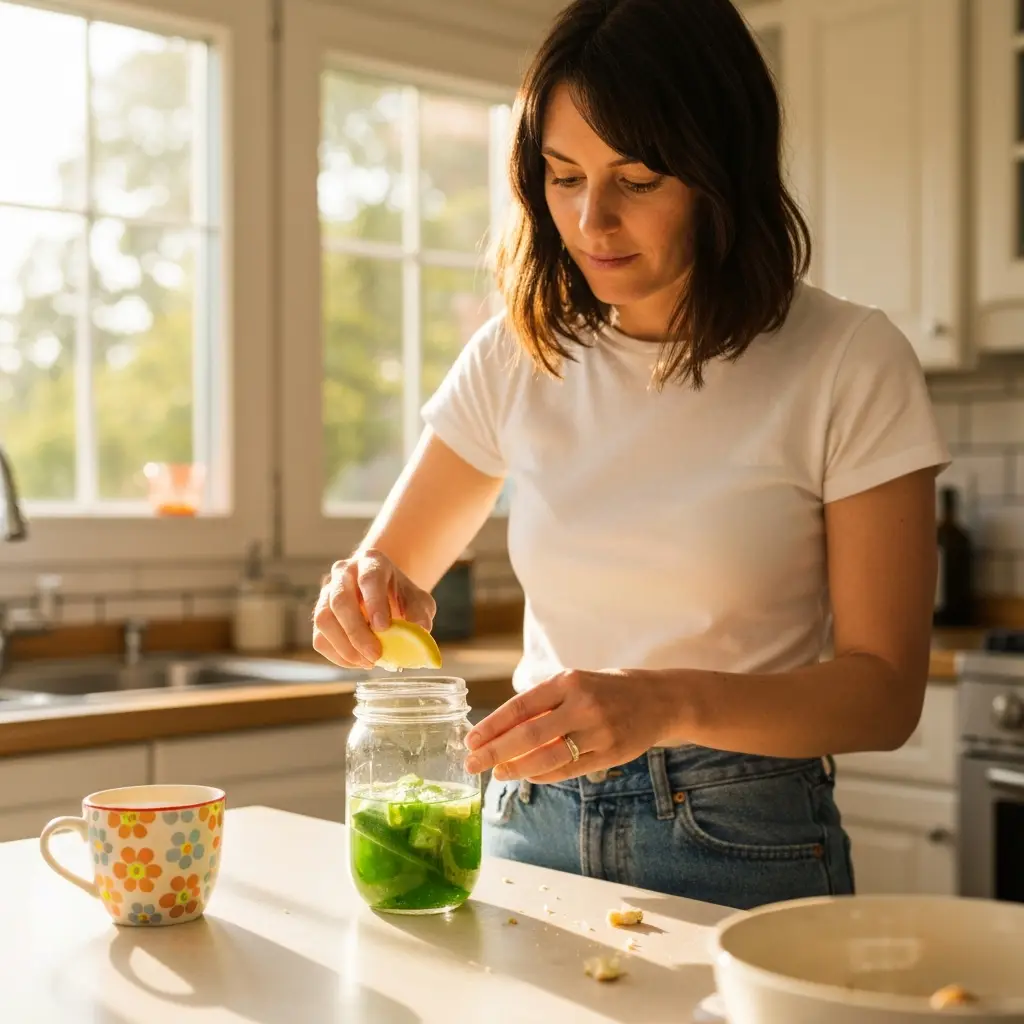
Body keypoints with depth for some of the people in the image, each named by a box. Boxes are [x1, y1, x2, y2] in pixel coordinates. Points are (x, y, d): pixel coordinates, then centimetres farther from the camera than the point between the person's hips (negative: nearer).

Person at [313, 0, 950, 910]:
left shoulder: (850, 364, -12)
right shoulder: (516, 356, -1)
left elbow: (885, 691, -13)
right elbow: (390, 568, 6)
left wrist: (669, 703, -31)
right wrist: (371, 598, -19)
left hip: (742, 846, -3)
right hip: (532, 823, 4)